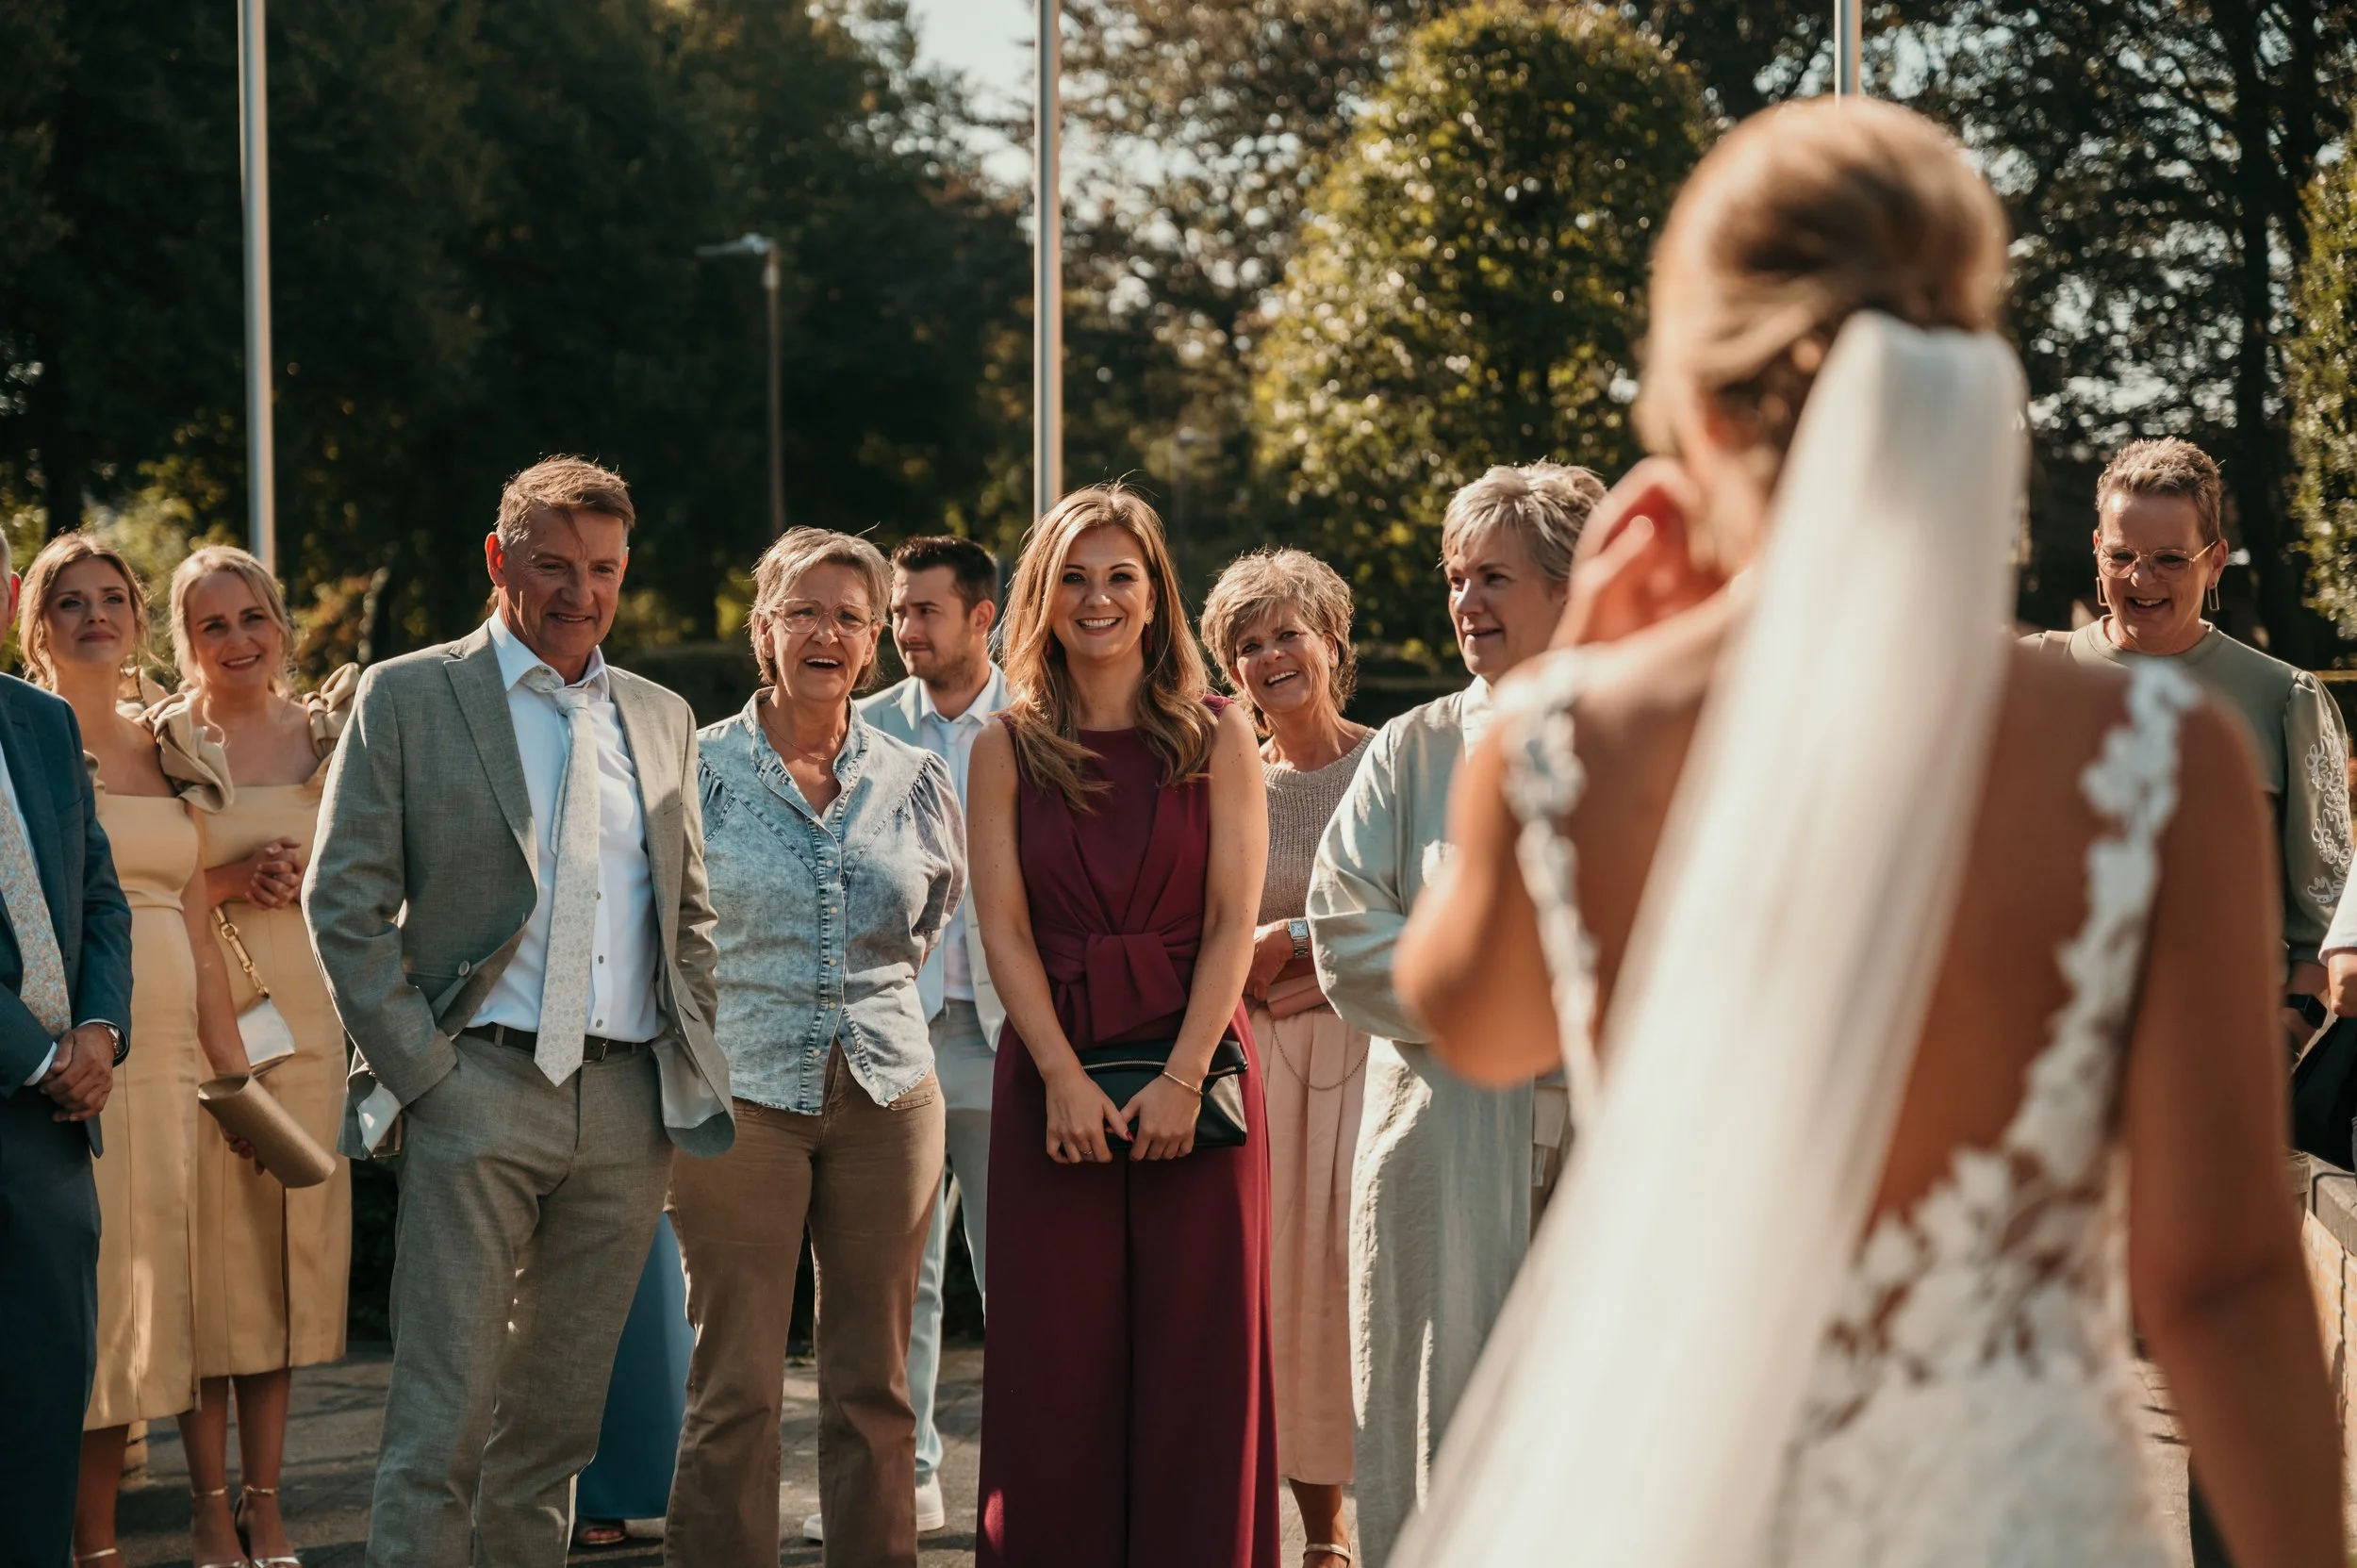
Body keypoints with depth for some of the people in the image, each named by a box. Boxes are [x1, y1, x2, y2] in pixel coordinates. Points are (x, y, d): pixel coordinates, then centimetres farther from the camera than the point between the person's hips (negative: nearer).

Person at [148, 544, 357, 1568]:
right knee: (208, 1251, -3)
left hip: (306, 1015, 3)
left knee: (288, 1244, 4)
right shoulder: (161, 742, 0)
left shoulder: (332, 732, 10)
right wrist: (227, 884, -14)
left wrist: (307, 879, -3)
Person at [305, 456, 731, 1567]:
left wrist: (693, 1068, 9)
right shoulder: (405, 699, 2)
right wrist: (415, 1064, -8)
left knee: (557, 1420, 9)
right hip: (480, 1091, -4)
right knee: (442, 1421, -8)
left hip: (629, 1102, 4)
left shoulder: (661, 720, 16)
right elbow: (344, 902, -1)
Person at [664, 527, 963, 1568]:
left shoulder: (914, 780, 8)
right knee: (736, 1389, -3)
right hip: (740, 1092, -3)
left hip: (888, 1096, 3)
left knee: (874, 1384, 6)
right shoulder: (699, 769, 0)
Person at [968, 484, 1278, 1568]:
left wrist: (1181, 1078, -13)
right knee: (1059, 1361, 2)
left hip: (1194, 1065, -1)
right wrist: (1067, 1079, -12)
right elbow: (1004, 927, 0)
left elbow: (1232, 920, -2)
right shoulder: (1007, 749, 7)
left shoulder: (1216, 735, 4)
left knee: (1196, 1356, 0)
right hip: (1054, 1071, 1)